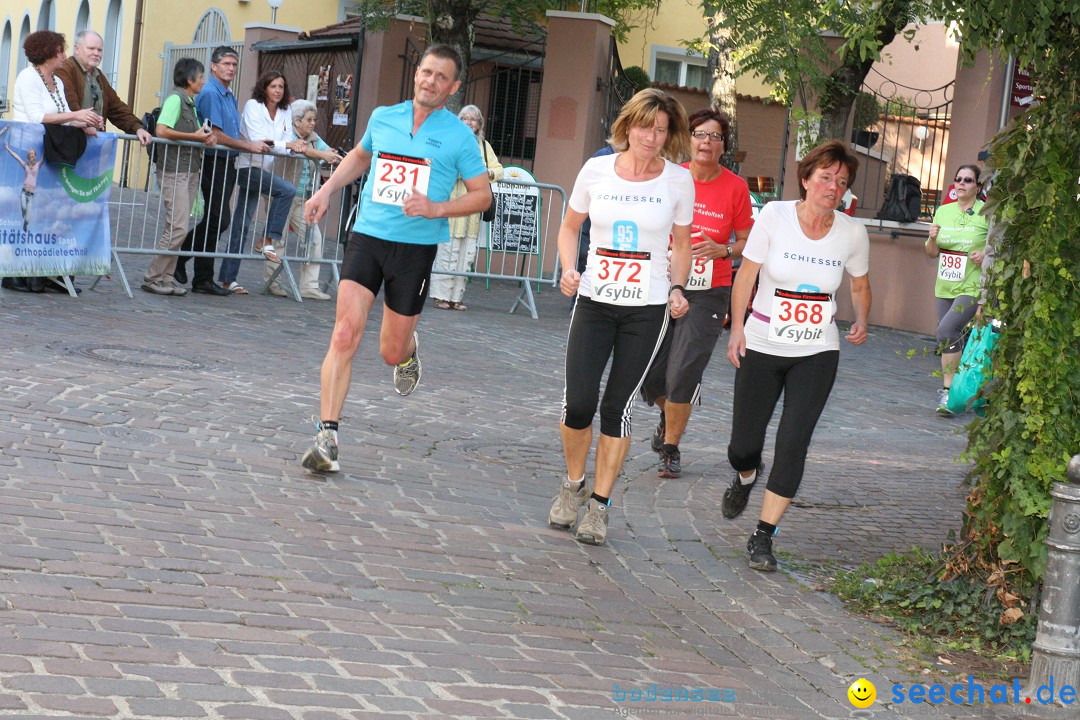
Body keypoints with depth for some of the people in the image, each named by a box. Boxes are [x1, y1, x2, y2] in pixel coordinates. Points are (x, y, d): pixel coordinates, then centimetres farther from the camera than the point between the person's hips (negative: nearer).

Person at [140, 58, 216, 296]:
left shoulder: (190, 102, 18)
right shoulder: (175, 98, -10)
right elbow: (161, 131, -22)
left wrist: (206, 138, 8)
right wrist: (195, 137, -17)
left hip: (190, 170, 9)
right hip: (174, 170, -9)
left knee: (178, 228, 8)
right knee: (177, 227, -12)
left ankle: (165, 278, 12)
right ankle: (152, 278, -5)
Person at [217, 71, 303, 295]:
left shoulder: (285, 112, 11)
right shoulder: (253, 106, -7)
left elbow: (288, 142, 5)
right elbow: (257, 140, -16)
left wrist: (296, 147, -18)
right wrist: (287, 145, -25)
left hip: (265, 169, 7)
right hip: (248, 166, -7)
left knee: (241, 225, 6)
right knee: (287, 190, -26)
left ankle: (228, 278, 6)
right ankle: (268, 241, -17)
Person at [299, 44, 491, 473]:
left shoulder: (459, 136, 0)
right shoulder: (382, 118, 10)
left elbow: (482, 195, 2)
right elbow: (359, 156, 30)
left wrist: (436, 208, -13)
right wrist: (327, 191, 18)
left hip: (416, 248, -1)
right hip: (367, 236, 2)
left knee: (392, 352, 6)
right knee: (345, 335, -14)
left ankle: (409, 352, 46)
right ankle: (327, 436, -13)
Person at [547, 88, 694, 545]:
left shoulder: (679, 180, 0)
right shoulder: (596, 170, 0)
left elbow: (681, 245, 12)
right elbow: (570, 227, 14)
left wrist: (676, 289, -5)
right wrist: (569, 269, -4)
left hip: (646, 308, -1)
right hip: (595, 301, 1)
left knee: (618, 408, 0)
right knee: (577, 403, -8)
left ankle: (599, 504, 13)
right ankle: (573, 485, 19)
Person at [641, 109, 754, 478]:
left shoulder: (735, 187, -4)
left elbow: (747, 240, 4)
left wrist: (723, 250, -14)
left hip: (709, 293, -2)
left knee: (683, 373, -10)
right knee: (651, 374, 3)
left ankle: (671, 448, 8)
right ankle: (668, 415, 38)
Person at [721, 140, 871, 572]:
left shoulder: (852, 232, -3)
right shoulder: (775, 216, -9)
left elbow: (860, 284, 14)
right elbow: (746, 274, -4)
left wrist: (861, 322, -5)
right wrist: (737, 327, -13)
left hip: (817, 353, 1)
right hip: (762, 346, 0)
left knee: (793, 443, -10)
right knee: (743, 446, 4)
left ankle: (763, 537, 1)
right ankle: (745, 477, 44)